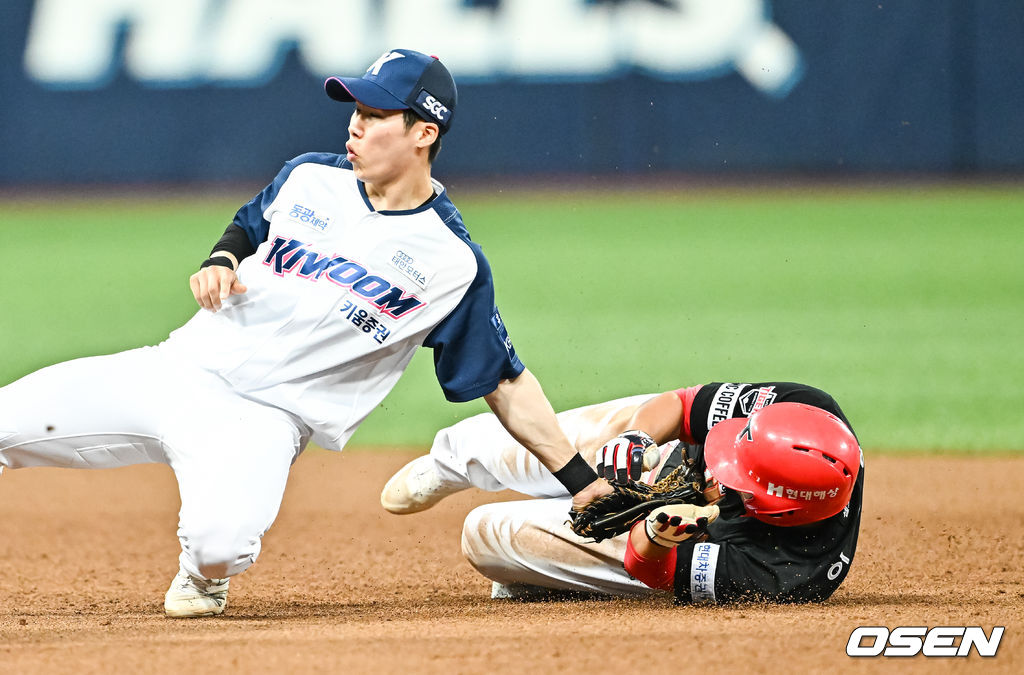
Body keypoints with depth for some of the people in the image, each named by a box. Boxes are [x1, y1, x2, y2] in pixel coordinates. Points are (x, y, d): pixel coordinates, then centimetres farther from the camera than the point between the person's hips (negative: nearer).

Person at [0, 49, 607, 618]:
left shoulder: (454, 263, -4)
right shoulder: (308, 179, 9)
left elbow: (505, 381, 1)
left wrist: (581, 482, -3)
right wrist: (220, 262, 3)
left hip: (265, 417, -4)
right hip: (178, 367, 4)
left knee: (220, 541, -33)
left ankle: (204, 574, 2)